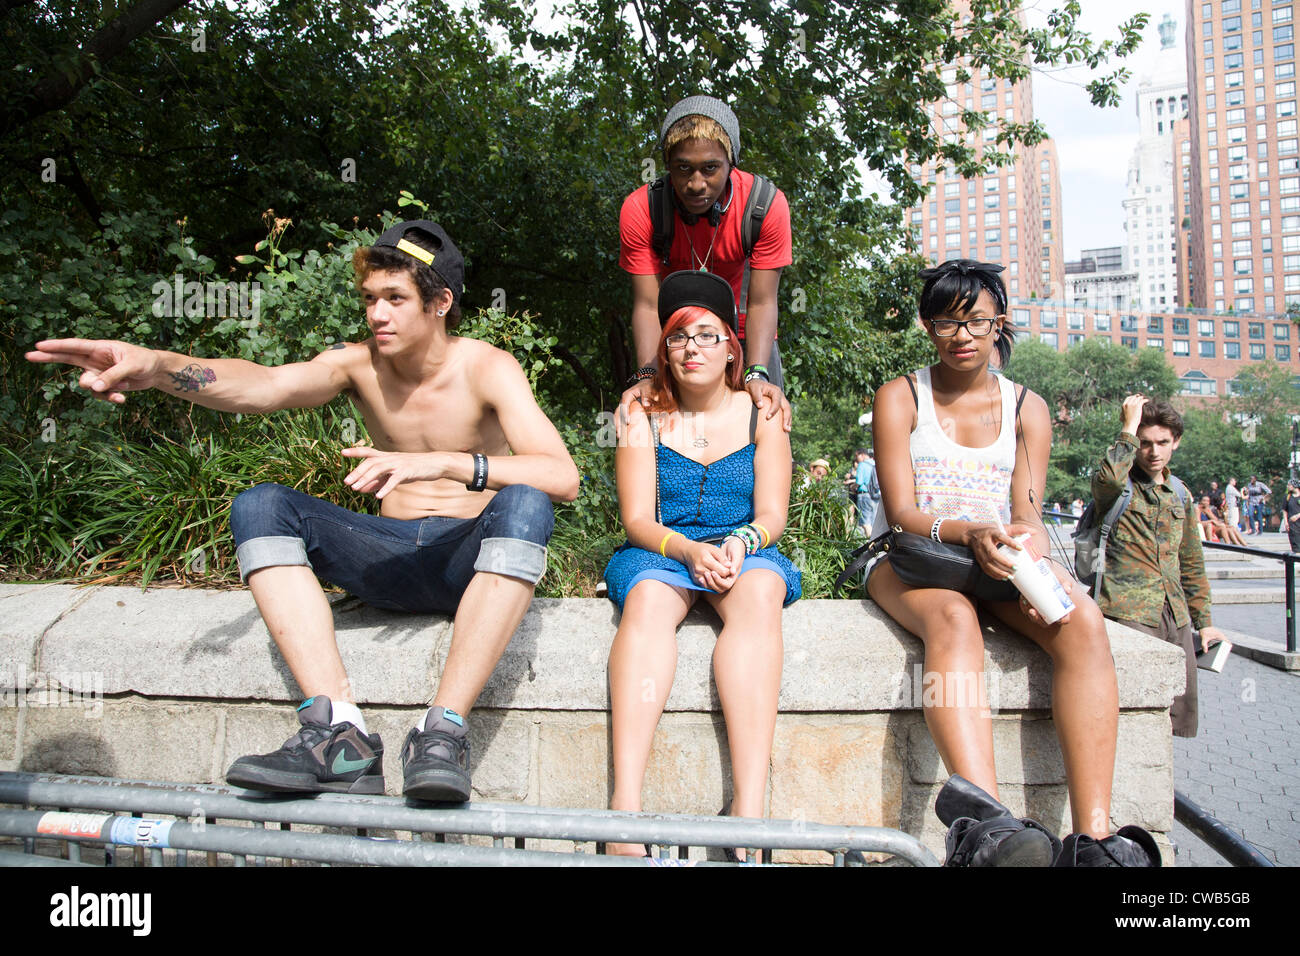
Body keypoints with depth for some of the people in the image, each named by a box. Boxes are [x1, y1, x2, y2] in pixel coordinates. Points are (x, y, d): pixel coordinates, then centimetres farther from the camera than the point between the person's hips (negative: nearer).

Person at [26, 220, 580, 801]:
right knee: (260, 507, -17)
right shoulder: (359, 364, 1)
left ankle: (444, 729, -38)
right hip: (389, 560, 4)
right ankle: (338, 731, -30)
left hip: (471, 561, -3)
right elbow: (263, 387, -20)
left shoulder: (486, 369, -8)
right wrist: (156, 367, -39)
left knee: (522, 504, -35)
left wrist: (444, 462, -34)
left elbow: (562, 477, -23)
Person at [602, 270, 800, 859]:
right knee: (647, 599, -36)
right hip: (661, 552, 0)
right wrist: (689, 550, -20)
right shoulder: (644, 418, 9)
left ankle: (749, 807, -45)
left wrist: (741, 542, -20)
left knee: (758, 594, -36)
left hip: (745, 553, 0)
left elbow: (772, 515, 3)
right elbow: (637, 519, 0)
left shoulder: (760, 415, 11)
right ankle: (625, 801, -47)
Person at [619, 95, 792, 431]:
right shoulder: (640, 210, -23)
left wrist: (757, 374, -40)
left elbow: (761, 302, -24)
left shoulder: (766, 203, -25)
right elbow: (648, 304, -25)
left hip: (741, 331, 0)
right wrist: (648, 375, -41)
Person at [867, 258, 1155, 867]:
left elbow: (1027, 512, 2)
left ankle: (1094, 837, -38)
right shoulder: (899, 398, 4)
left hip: (1001, 559, 3)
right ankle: (983, 821, -59)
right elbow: (901, 511, -7)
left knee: (1082, 621, -30)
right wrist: (969, 533, -28)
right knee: (954, 618, -39)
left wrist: (1028, 540, -24)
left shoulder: (1027, 408, 13)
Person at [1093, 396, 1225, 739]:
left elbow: (1191, 562, 25)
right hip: (1129, 614, -7)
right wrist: (1130, 424, -16)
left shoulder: (1179, 494, 18)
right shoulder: (1119, 485, -1)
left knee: (1180, 720, 7)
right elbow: (1109, 479, -29)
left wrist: (1203, 620, 22)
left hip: (1176, 616, 7)